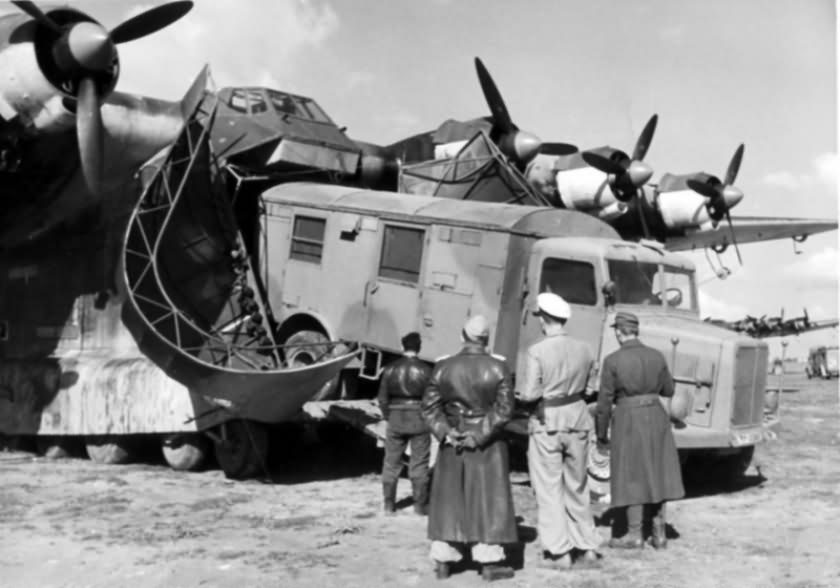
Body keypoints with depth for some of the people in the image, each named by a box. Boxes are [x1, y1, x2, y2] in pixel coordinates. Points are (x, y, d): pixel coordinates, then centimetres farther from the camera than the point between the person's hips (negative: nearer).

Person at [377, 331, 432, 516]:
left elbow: (382, 398, 0)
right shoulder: (426, 370, -8)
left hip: (396, 419, 1)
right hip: (419, 420, -1)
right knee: (419, 464, 7)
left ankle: (389, 504, 16)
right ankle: (420, 505, 10)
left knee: (391, 463, 12)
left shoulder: (390, 369, -2)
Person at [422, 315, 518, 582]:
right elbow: (504, 408, -13)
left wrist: (446, 433, -9)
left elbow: (429, 406, -4)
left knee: (448, 499, 10)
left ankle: (443, 560, 13)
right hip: (488, 445, -2)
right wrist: (479, 435, -13)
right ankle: (489, 561, 8)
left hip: (452, 443, 2)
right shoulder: (497, 367, -8)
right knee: (488, 500, 5)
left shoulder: (443, 367, -2)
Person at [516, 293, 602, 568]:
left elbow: (530, 394, -19)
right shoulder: (584, 349, 0)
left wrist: (520, 393, 2)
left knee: (549, 489, 6)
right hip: (577, 420, 5)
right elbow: (584, 387, 5)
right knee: (577, 486, 19)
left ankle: (560, 552, 6)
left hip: (547, 423, -5)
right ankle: (588, 546, 24)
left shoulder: (537, 351, -16)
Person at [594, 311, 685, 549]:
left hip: (628, 419, -4)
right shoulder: (656, 356, 3)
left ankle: (635, 535, 9)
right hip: (656, 416, 4)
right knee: (656, 474, 12)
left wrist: (601, 434, 3)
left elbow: (605, 401, -8)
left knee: (632, 476, 5)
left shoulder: (613, 360, -10)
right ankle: (659, 534, 15)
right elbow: (668, 391, 16)